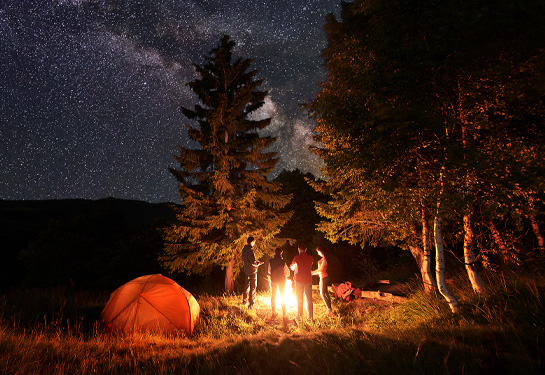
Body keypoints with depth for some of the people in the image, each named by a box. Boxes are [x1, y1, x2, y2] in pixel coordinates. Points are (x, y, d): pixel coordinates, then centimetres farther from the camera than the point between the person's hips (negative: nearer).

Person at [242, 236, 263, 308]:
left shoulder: (244, 249, 2)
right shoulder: (250, 250, -24)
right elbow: (253, 262, -24)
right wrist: (258, 264, -3)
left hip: (246, 270, 8)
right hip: (252, 271, -8)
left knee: (246, 285, 22)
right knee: (253, 287, 3)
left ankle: (244, 300, 34)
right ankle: (251, 304, 9)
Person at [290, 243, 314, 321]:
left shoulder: (296, 257, -8)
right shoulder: (310, 258, 0)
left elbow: (292, 268, 7)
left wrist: (291, 266, 29)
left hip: (299, 280, -2)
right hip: (308, 280, 2)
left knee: (299, 299, 7)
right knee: (309, 299, 8)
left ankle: (299, 316, 10)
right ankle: (310, 316, 10)